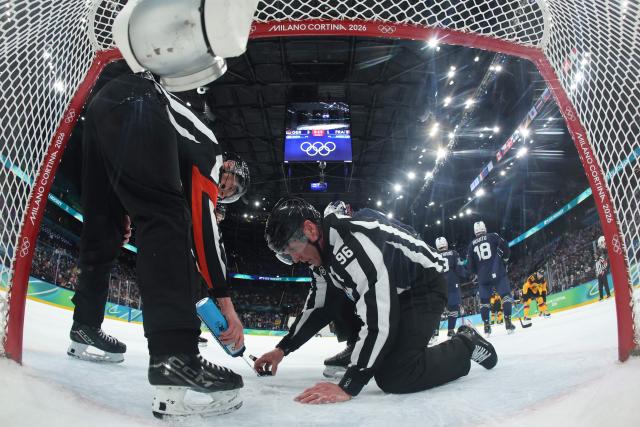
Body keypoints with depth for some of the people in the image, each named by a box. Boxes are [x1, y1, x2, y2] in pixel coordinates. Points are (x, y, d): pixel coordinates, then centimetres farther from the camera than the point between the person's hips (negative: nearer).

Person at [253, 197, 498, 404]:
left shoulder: (354, 243, -34)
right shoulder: (322, 250, -4)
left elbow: (379, 321, -37)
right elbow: (318, 307, 8)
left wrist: (347, 387, -35)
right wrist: (282, 348, 3)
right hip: (391, 288, 9)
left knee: (393, 377, -19)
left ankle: (466, 345, 1)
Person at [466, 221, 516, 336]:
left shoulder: (472, 244, 12)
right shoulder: (493, 236, 5)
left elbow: (470, 265, 9)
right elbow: (505, 248, -6)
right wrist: (505, 260, 10)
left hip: (483, 277, 3)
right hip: (498, 273, -2)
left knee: (484, 301, 10)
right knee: (506, 296, 2)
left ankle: (486, 327, 5)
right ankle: (508, 323, -9)